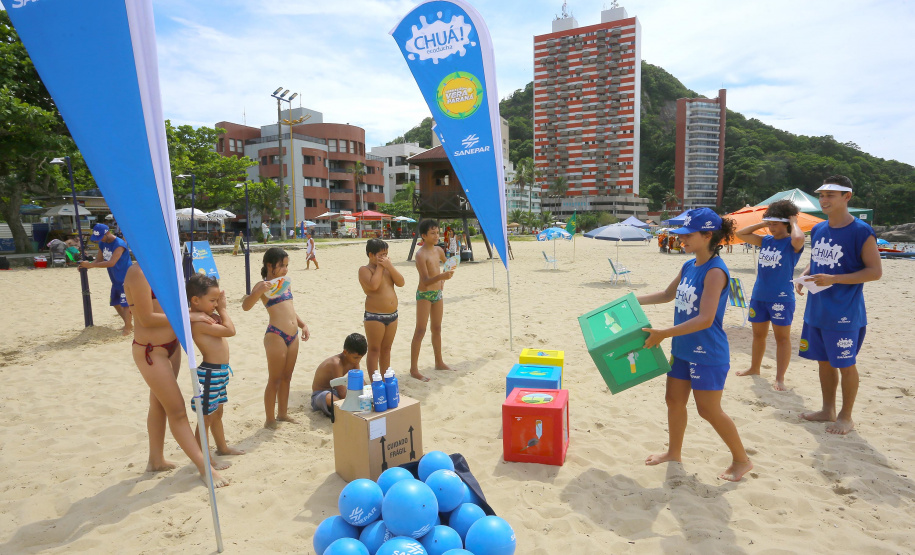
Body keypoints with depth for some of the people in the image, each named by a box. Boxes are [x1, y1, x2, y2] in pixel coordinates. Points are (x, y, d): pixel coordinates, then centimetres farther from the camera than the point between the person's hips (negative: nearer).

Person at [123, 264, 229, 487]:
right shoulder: (138, 272, -21)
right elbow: (146, 318, -23)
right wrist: (187, 316, -19)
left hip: (172, 344, 9)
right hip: (150, 351, -9)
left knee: (159, 404, 20)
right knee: (177, 411, -2)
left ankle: (156, 460, 36)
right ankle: (204, 468, 5)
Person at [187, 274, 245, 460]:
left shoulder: (206, 316, 7)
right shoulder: (198, 322, -22)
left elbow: (225, 326, 19)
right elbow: (230, 330, -23)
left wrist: (219, 309, 6)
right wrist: (222, 309, -9)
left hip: (219, 372, 10)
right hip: (210, 373, -10)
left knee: (217, 412, 24)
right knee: (206, 417, 2)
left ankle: (222, 447, 40)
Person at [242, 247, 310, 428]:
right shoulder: (263, 285, -7)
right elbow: (246, 306, -22)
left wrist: (302, 325, 15)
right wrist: (259, 290, -37)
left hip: (292, 336, 7)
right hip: (276, 336, -7)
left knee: (287, 378, 17)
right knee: (275, 380, 2)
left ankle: (282, 414, 30)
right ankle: (270, 420, 15)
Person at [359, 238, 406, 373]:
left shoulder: (388, 266, 11)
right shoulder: (365, 270, -7)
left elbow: (400, 283, -1)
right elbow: (373, 285, -26)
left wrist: (389, 266, -9)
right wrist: (379, 267, -14)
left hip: (392, 315, 6)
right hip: (374, 316, -6)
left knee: (386, 349, 16)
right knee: (374, 350, 1)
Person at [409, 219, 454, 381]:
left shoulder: (439, 250, 5)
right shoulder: (421, 254, -17)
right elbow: (425, 281, -24)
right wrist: (441, 276, -39)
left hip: (438, 293, 8)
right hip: (424, 294, -7)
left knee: (437, 329, 15)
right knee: (420, 331, -7)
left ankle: (439, 362, 28)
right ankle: (414, 369, -2)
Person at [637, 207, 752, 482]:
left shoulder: (715, 271, -22)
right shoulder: (688, 266, 4)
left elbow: (705, 319, -27)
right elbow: (668, 294, 22)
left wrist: (663, 333, -28)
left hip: (707, 354, -8)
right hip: (683, 349, 8)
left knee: (709, 410, 3)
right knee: (674, 400, 16)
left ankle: (741, 460, 25)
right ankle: (674, 453, 34)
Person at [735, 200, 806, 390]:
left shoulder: (792, 244, -9)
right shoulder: (766, 240, 9)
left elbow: (798, 238, -33)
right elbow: (740, 234, 13)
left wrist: (794, 223, -14)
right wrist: (762, 224, 4)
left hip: (781, 298, -6)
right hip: (759, 296, 7)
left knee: (782, 337, 2)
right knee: (758, 334, 18)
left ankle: (780, 378, 8)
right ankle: (754, 368, 34)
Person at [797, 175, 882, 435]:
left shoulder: (861, 232, -12)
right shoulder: (818, 229, 8)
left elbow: (875, 271, -13)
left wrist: (833, 279, -22)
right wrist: (804, 276, -1)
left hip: (844, 314, -7)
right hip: (816, 311, 7)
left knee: (846, 364, 5)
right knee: (824, 361, 16)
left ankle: (846, 417, 21)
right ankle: (828, 410, 30)